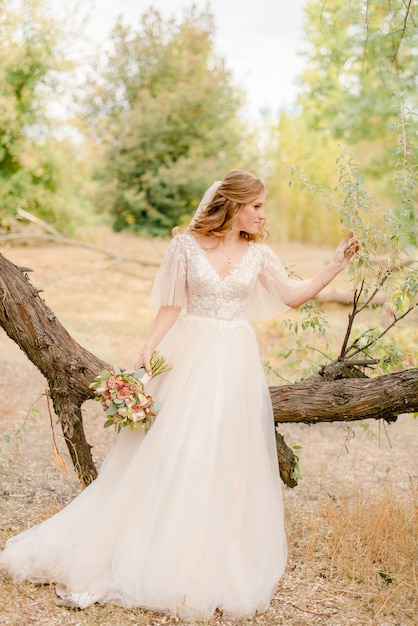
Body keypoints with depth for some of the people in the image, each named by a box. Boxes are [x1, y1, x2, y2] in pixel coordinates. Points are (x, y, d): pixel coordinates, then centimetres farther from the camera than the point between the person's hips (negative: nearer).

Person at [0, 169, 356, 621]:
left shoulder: (257, 254, 5)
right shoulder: (186, 246, -4)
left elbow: (294, 295, 8)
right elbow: (172, 307, -2)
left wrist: (338, 263, 3)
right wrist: (149, 348, -12)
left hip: (235, 363, 3)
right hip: (190, 355, -2)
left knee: (227, 458, 4)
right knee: (172, 451, -1)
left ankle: (214, 564, 17)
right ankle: (160, 552, 15)